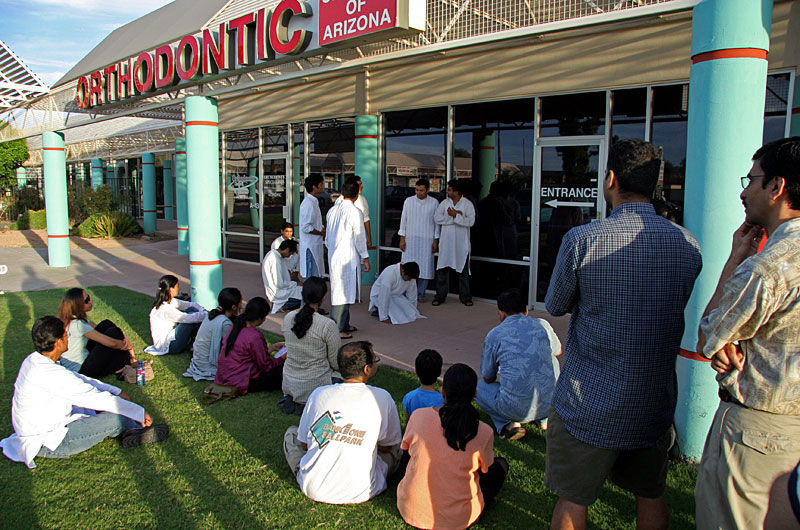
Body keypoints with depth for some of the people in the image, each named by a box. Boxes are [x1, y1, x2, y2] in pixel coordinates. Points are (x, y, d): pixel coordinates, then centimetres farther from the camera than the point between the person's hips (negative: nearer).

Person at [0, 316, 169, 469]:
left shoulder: (34, 360, 0)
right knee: (117, 418, -15)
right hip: (48, 445, -10)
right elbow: (99, 399, -26)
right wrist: (140, 412, -16)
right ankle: (133, 429, 18)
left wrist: (117, 392, 11)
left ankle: (133, 429, 3)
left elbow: (80, 378, 10)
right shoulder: (51, 375, -31)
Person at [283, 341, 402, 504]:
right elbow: (386, 447, 3)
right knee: (396, 450, 23)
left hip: (315, 490, 2)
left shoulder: (318, 394, -7)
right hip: (359, 494, -2)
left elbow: (304, 444, 6)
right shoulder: (382, 398, -12)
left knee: (291, 432, 24)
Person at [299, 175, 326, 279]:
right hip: (310, 246, -10)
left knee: (316, 274, 16)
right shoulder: (308, 203, -19)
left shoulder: (314, 202, 13)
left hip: (316, 244, 10)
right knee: (311, 276, -3)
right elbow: (305, 227, -23)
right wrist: (322, 233, -15)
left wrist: (323, 229, 5)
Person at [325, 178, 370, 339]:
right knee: (344, 291, -2)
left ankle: (344, 324, 26)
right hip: (348, 257, -8)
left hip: (333, 255, 8)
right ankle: (336, 328, 1)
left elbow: (328, 236, 14)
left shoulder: (332, 210, 7)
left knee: (339, 290, 16)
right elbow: (359, 237, -11)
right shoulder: (355, 212, -14)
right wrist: (365, 258, -4)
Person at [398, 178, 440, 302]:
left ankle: (421, 294, 11)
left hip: (427, 240, 0)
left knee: (425, 266, 0)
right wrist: (402, 238, 0)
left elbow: (437, 222, 4)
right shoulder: (408, 201, 3)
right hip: (410, 239, 1)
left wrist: (436, 241, 0)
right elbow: (403, 220, 6)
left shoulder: (434, 203, 1)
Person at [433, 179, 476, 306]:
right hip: (446, 242, 2)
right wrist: (456, 216, -12)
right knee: (442, 269, 3)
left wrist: (455, 215, -17)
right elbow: (436, 218, -7)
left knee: (463, 270, 7)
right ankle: (440, 296, 13)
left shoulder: (467, 204, -3)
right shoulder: (444, 203, 5)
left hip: (461, 243, -2)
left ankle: (465, 297, 17)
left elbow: (470, 221, -15)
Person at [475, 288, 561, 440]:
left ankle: (509, 425, 3)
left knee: (478, 386, 24)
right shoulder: (543, 325, 5)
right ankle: (546, 418, 24)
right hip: (550, 403, 3)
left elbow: (488, 379, 10)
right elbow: (558, 351, 28)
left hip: (516, 409, -3)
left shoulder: (494, 334, -1)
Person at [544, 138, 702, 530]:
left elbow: (554, 306, -4)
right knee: (651, 497, 24)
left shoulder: (581, 240, -19)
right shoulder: (687, 243, -6)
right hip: (654, 405, 4)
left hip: (588, 404, -4)